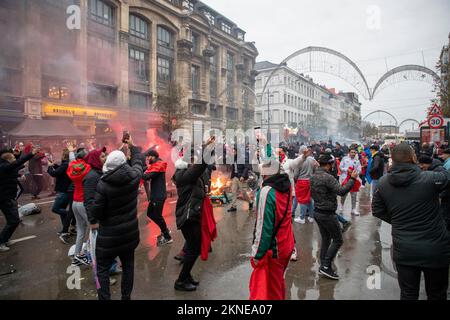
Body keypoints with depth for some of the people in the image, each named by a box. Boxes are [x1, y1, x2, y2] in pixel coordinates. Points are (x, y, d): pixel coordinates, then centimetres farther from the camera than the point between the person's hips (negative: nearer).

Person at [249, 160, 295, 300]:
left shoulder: (266, 191, -23)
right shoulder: (286, 185, -1)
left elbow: (264, 227, -23)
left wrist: (256, 254, -14)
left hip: (272, 250, -8)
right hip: (286, 245, 8)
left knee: (267, 291, 4)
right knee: (278, 283, 25)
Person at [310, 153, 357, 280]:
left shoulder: (313, 177, 8)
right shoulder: (327, 177, -21)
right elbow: (342, 191, -28)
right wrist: (352, 179, -20)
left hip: (317, 212, 9)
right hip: (327, 214, -9)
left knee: (325, 239, 17)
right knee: (338, 240, 4)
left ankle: (324, 267, 22)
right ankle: (326, 266, 3)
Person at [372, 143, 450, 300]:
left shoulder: (384, 183, -7)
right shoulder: (430, 178, -20)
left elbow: (377, 210, 3)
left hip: (403, 250, 2)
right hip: (435, 249, -2)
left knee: (408, 294, 18)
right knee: (437, 294, 21)